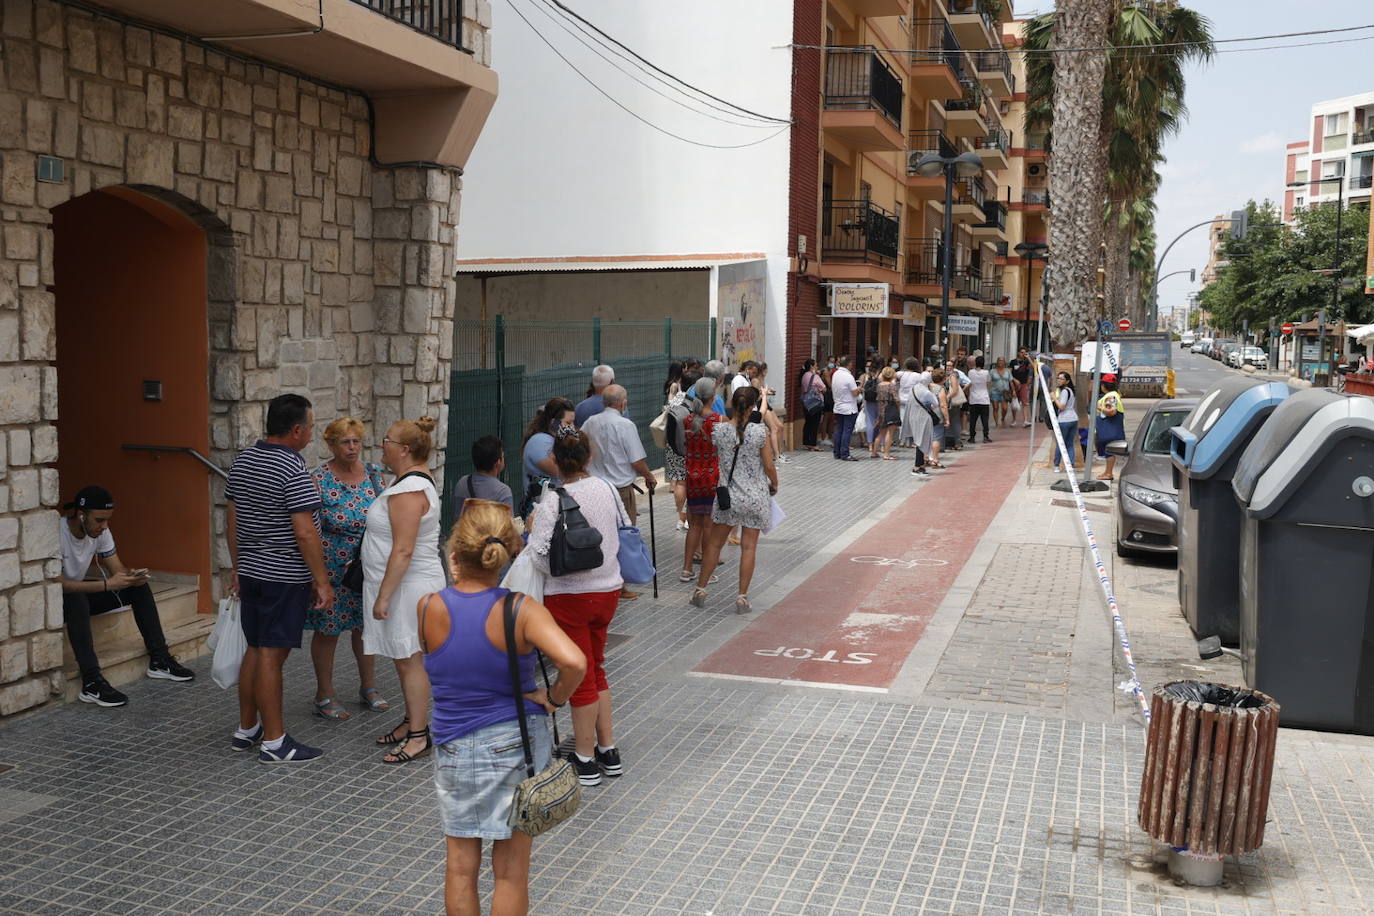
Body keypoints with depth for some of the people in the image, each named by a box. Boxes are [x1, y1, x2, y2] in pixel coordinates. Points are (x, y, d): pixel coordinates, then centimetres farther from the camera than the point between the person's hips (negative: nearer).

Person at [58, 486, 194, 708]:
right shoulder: (57, 533, -29)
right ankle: (91, 683, -40)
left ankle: (159, 661, -3)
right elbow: (57, 584, -35)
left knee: (138, 587, -6)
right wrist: (106, 584, -40)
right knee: (76, 599, -39)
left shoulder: (101, 531, -7)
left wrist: (132, 576, -28)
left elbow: (118, 570, -4)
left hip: (81, 593, 7)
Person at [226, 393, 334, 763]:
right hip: (285, 578, -8)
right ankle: (274, 742, 4)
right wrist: (322, 581, -15)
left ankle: (246, 729, 26)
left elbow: (232, 519, 15)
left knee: (255, 650, 16)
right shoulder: (293, 471, -19)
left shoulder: (242, 461, 8)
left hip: (250, 571, 8)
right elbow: (304, 532, -21)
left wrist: (237, 567, 22)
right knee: (271, 655, -4)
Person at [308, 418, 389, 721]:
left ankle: (368, 686, 30)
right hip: (331, 568, -4)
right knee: (327, 629, 5)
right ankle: (325, 694, 19)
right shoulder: (318, 479, -10)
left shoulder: (373, 473, 4)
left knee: (366, 624, 14)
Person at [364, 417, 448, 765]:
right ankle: (413, 722, 29)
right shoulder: (414, 480, 12)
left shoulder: (408, 490, -22)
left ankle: (419, 736, 6)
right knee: (406, 659, 17)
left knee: (408, 660, -2)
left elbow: (403, 551, -26)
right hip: (406, 586, 10)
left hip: (408, 587, -10)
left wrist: (383, 596, -24)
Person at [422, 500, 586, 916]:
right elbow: (574, 662, -33)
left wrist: (457, 581, 7)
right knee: (511, 870, 13)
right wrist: (555, 698, -14)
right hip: (517, 744, -1)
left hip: (454, 751, 2)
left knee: (460, 865, 17)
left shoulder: (428, 608, -13)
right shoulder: (521, 610, -19)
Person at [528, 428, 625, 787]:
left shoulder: (554, 500, -19)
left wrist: (532, 528, -2)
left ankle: (585, 760, 17)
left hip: (569, 596, -6)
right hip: (608, 589, 6)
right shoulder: (607, 489, -1)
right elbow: (621, 533, 9)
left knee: (581, 677, 5)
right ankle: (609, 751, 26)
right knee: (596, 670, 20)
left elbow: (539, 554, -21)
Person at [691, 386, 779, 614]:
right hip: (755, 497, -2)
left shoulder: (719, 431, -9)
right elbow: (769, 467, -7)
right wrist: (774, 485, 12)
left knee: (714, 544, 15)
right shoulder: (760, 432, -14)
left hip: (728, 495, 2)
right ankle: (742, 597, 9)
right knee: (749, 547, 6)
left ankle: (700, 590, 23)